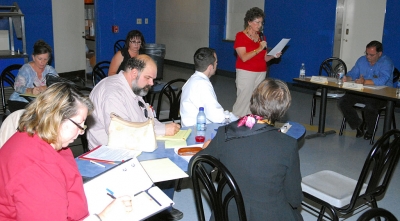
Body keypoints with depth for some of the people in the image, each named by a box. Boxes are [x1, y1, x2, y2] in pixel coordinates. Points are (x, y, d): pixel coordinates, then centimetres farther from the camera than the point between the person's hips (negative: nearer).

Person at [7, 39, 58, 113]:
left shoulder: (50, 70, 8)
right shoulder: (26, 69, -4)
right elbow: (18, 87, -18)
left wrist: (46, 88, -25)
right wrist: (30, 91, -41)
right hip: (20, 102, -3)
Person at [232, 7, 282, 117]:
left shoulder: (262, 36, 12)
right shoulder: (241, 36, -4)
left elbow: (264, 58, 15)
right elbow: (244, 57, -15)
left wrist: (273, 55, -4)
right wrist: (259, 49, -20)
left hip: (261, 73, 5)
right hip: (246, 73, -5)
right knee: (244, 100, -8)